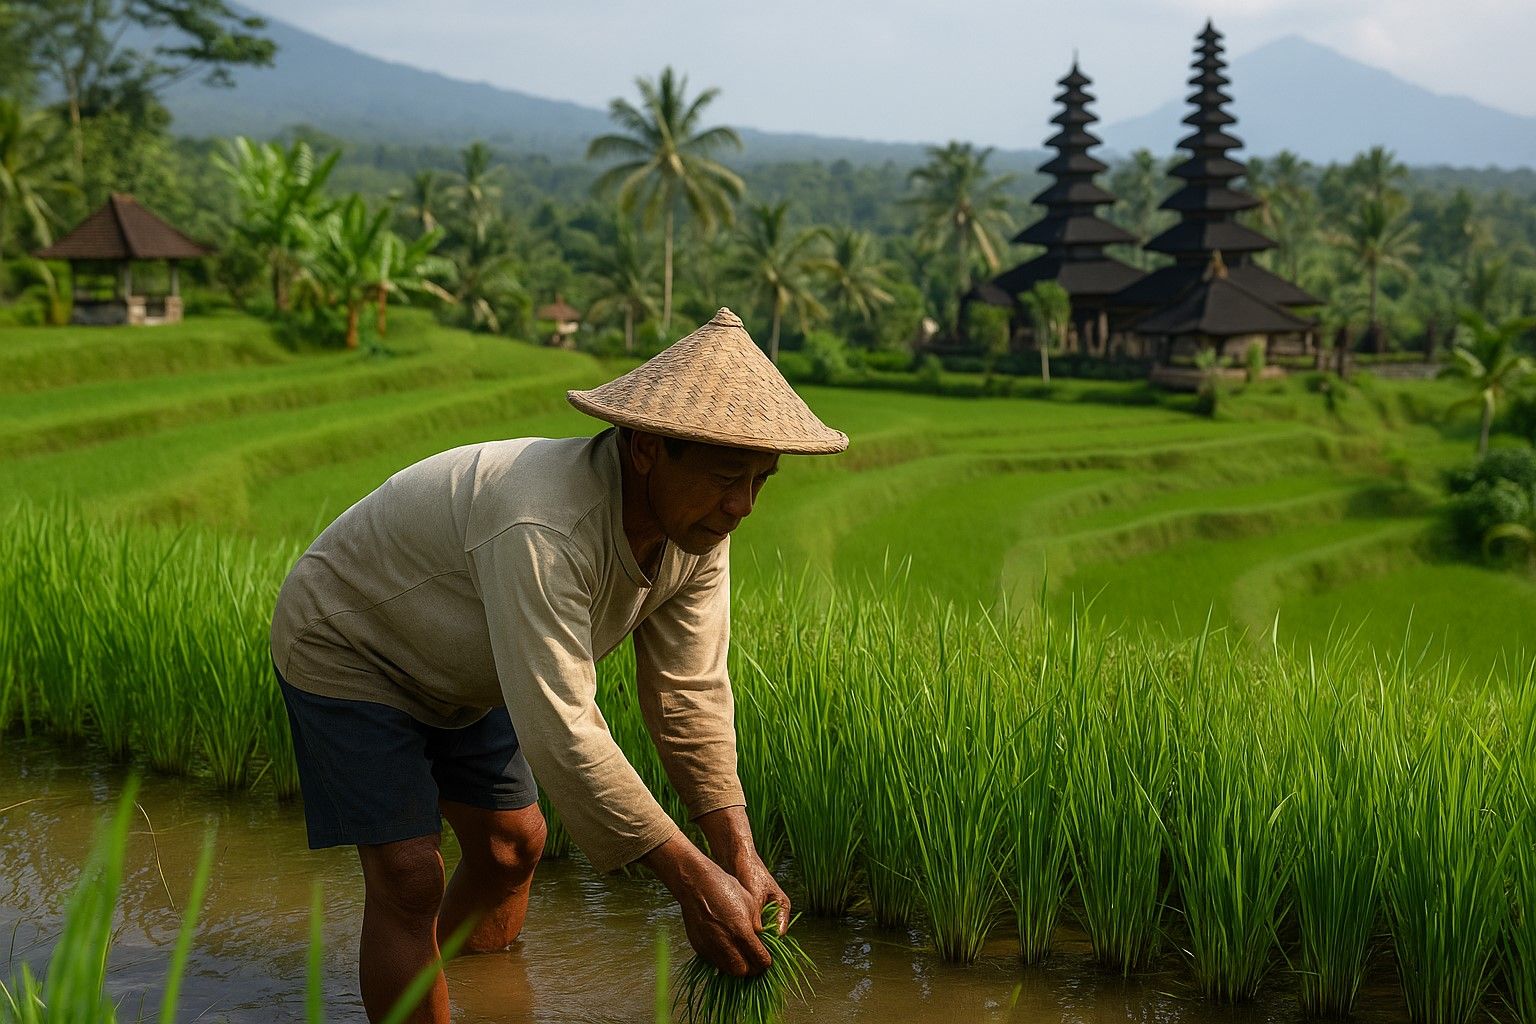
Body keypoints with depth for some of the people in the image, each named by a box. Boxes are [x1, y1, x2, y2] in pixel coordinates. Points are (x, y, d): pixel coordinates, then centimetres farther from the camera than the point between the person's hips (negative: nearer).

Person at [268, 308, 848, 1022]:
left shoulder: (696, 527, -16)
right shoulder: (543, 532, -43)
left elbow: (690, 694, -12)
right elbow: (560, 733, -44)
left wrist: (739, 856, -21)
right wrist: (695, 881, -41)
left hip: (455, 671, 8)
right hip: (345, 648, -8)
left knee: (511, 845, 11)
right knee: (408, 882, -13)